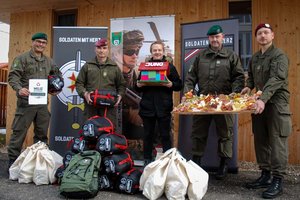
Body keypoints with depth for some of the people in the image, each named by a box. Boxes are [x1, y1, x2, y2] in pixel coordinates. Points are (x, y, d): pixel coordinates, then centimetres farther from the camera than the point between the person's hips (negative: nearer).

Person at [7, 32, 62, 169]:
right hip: (26, 101, -6)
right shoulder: (22, 58, -2)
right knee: (19, 132, -2)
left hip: (43, 102, 6)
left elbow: (58, 75, 29)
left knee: (42, 133, 13)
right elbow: (13, 76, -11)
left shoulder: (49, 61, 16)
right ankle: (13, 161, 8)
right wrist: (19, 88, -29)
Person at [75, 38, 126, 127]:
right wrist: (84, 93, -6)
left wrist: (119, 95, -3)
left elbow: (121, 85, 15)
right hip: (91, 104, 1)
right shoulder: (87, 66, 12)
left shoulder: (115, 67, 13)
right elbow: (79, 83, 12)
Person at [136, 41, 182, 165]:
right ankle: (147, 160, 21)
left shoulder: (169, 66, 6)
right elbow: (138, 88, 15)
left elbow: (179, 85, 4)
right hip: (147, 107, 2)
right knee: (148, 135, 10)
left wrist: (171, 84, -16)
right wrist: (138, 85, -7)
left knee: (165, 135, 5)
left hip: (164, 108, -2)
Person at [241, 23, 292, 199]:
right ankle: (265, 175, 21)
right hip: (260, 103, 7)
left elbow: (276, 79, -23)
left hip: (277, 104, -7)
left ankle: (277, 181, 4)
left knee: (277, 142, -5)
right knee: (261, 141, 10)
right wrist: (249, 86, 6)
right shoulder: (255, 58, 14)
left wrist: (263, 99, -35)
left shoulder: (279, 55, -9)